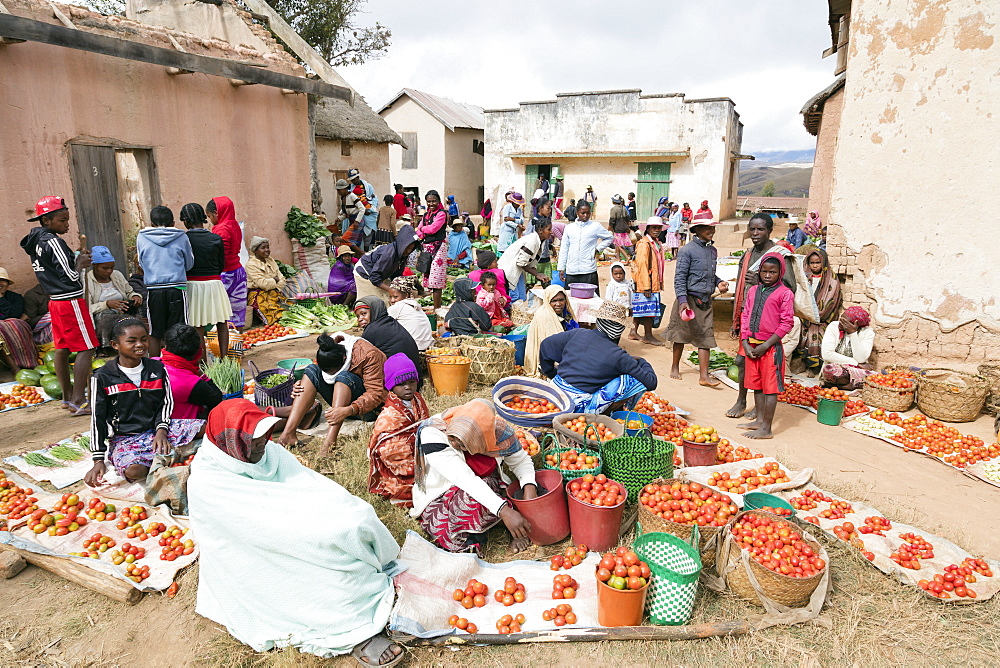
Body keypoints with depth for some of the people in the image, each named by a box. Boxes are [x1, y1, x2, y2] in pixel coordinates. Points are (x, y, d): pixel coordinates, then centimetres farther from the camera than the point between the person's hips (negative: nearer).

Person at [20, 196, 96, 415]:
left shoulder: (35, 242, 12)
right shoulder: (53, 242, -16)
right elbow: (70, 276, -19)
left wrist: (76, 259, 9)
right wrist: (80, 263, -1)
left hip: (55, 301, 10)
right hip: (70, 301, -10)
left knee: (62, 349, 15)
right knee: (85, 348, -7)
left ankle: (68, 396, 24)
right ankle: (78, 403, -10)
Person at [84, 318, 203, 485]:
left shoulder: (157, 369, 6)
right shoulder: (103, 377, -2)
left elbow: (165, 403, 8)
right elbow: (98, 419, -1)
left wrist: (161, 431, -12)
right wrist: (98, 461, -4)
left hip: (156, 429, 2)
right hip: (124, 438, -2)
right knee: (133, 470, -35)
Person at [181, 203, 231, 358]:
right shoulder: (216, 239, -2)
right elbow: (221, 265, 5)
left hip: (192, 284, -1)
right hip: (214, 283, 2)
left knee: (198, 326, 5)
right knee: (221, 322, 11)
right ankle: (224, 358, 10)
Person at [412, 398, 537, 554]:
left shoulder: (499, 430, -17)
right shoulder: (432, 433, -27)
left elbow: (521, 461, -1)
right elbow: (463, 477, -36)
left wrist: (529, 487, -23)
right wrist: (504, 511, -43)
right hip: (439, 499, -3)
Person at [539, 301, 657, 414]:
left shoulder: (578, 334, 3)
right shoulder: (617, 355, -9)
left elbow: (546, 345, 12)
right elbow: (651, 382, -4)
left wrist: (551, 374, 24)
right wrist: (641, 362, 16)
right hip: (580, 407, -6)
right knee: (636, 381, -3)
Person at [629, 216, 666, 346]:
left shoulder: (657, 244, 16)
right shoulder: (644, 244, -14)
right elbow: (642, 266, -19)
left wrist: (660, 283, 19)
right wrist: (646, 286, -21)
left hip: (654, 284, 9)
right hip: (645, 283, -9)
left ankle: (633, 332, 24)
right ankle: (648, 336, 9)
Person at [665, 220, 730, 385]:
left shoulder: (713, 251, 11)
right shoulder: (687, 250, -10)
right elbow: (679, 278, -13)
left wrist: (719, 282, 5)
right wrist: (683, 300, -22)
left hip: (706, 301, 6)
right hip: (689, 299, -6)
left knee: (706, 337, 1)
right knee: (682, 334, 8)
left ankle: (704, 376, 3)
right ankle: (675, 367, 26)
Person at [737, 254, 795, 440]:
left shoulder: (785, 293, -6)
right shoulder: (753, 291, 10)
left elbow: (787, 323, -9)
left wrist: (766, 345, -13)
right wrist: (745, 343, -1)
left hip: (770, 347, -6)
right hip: (751, 346, 6)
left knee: (770, 387, -1)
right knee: (756, 385, 15)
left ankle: (766, 428, 5)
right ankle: (759, 420, 27)